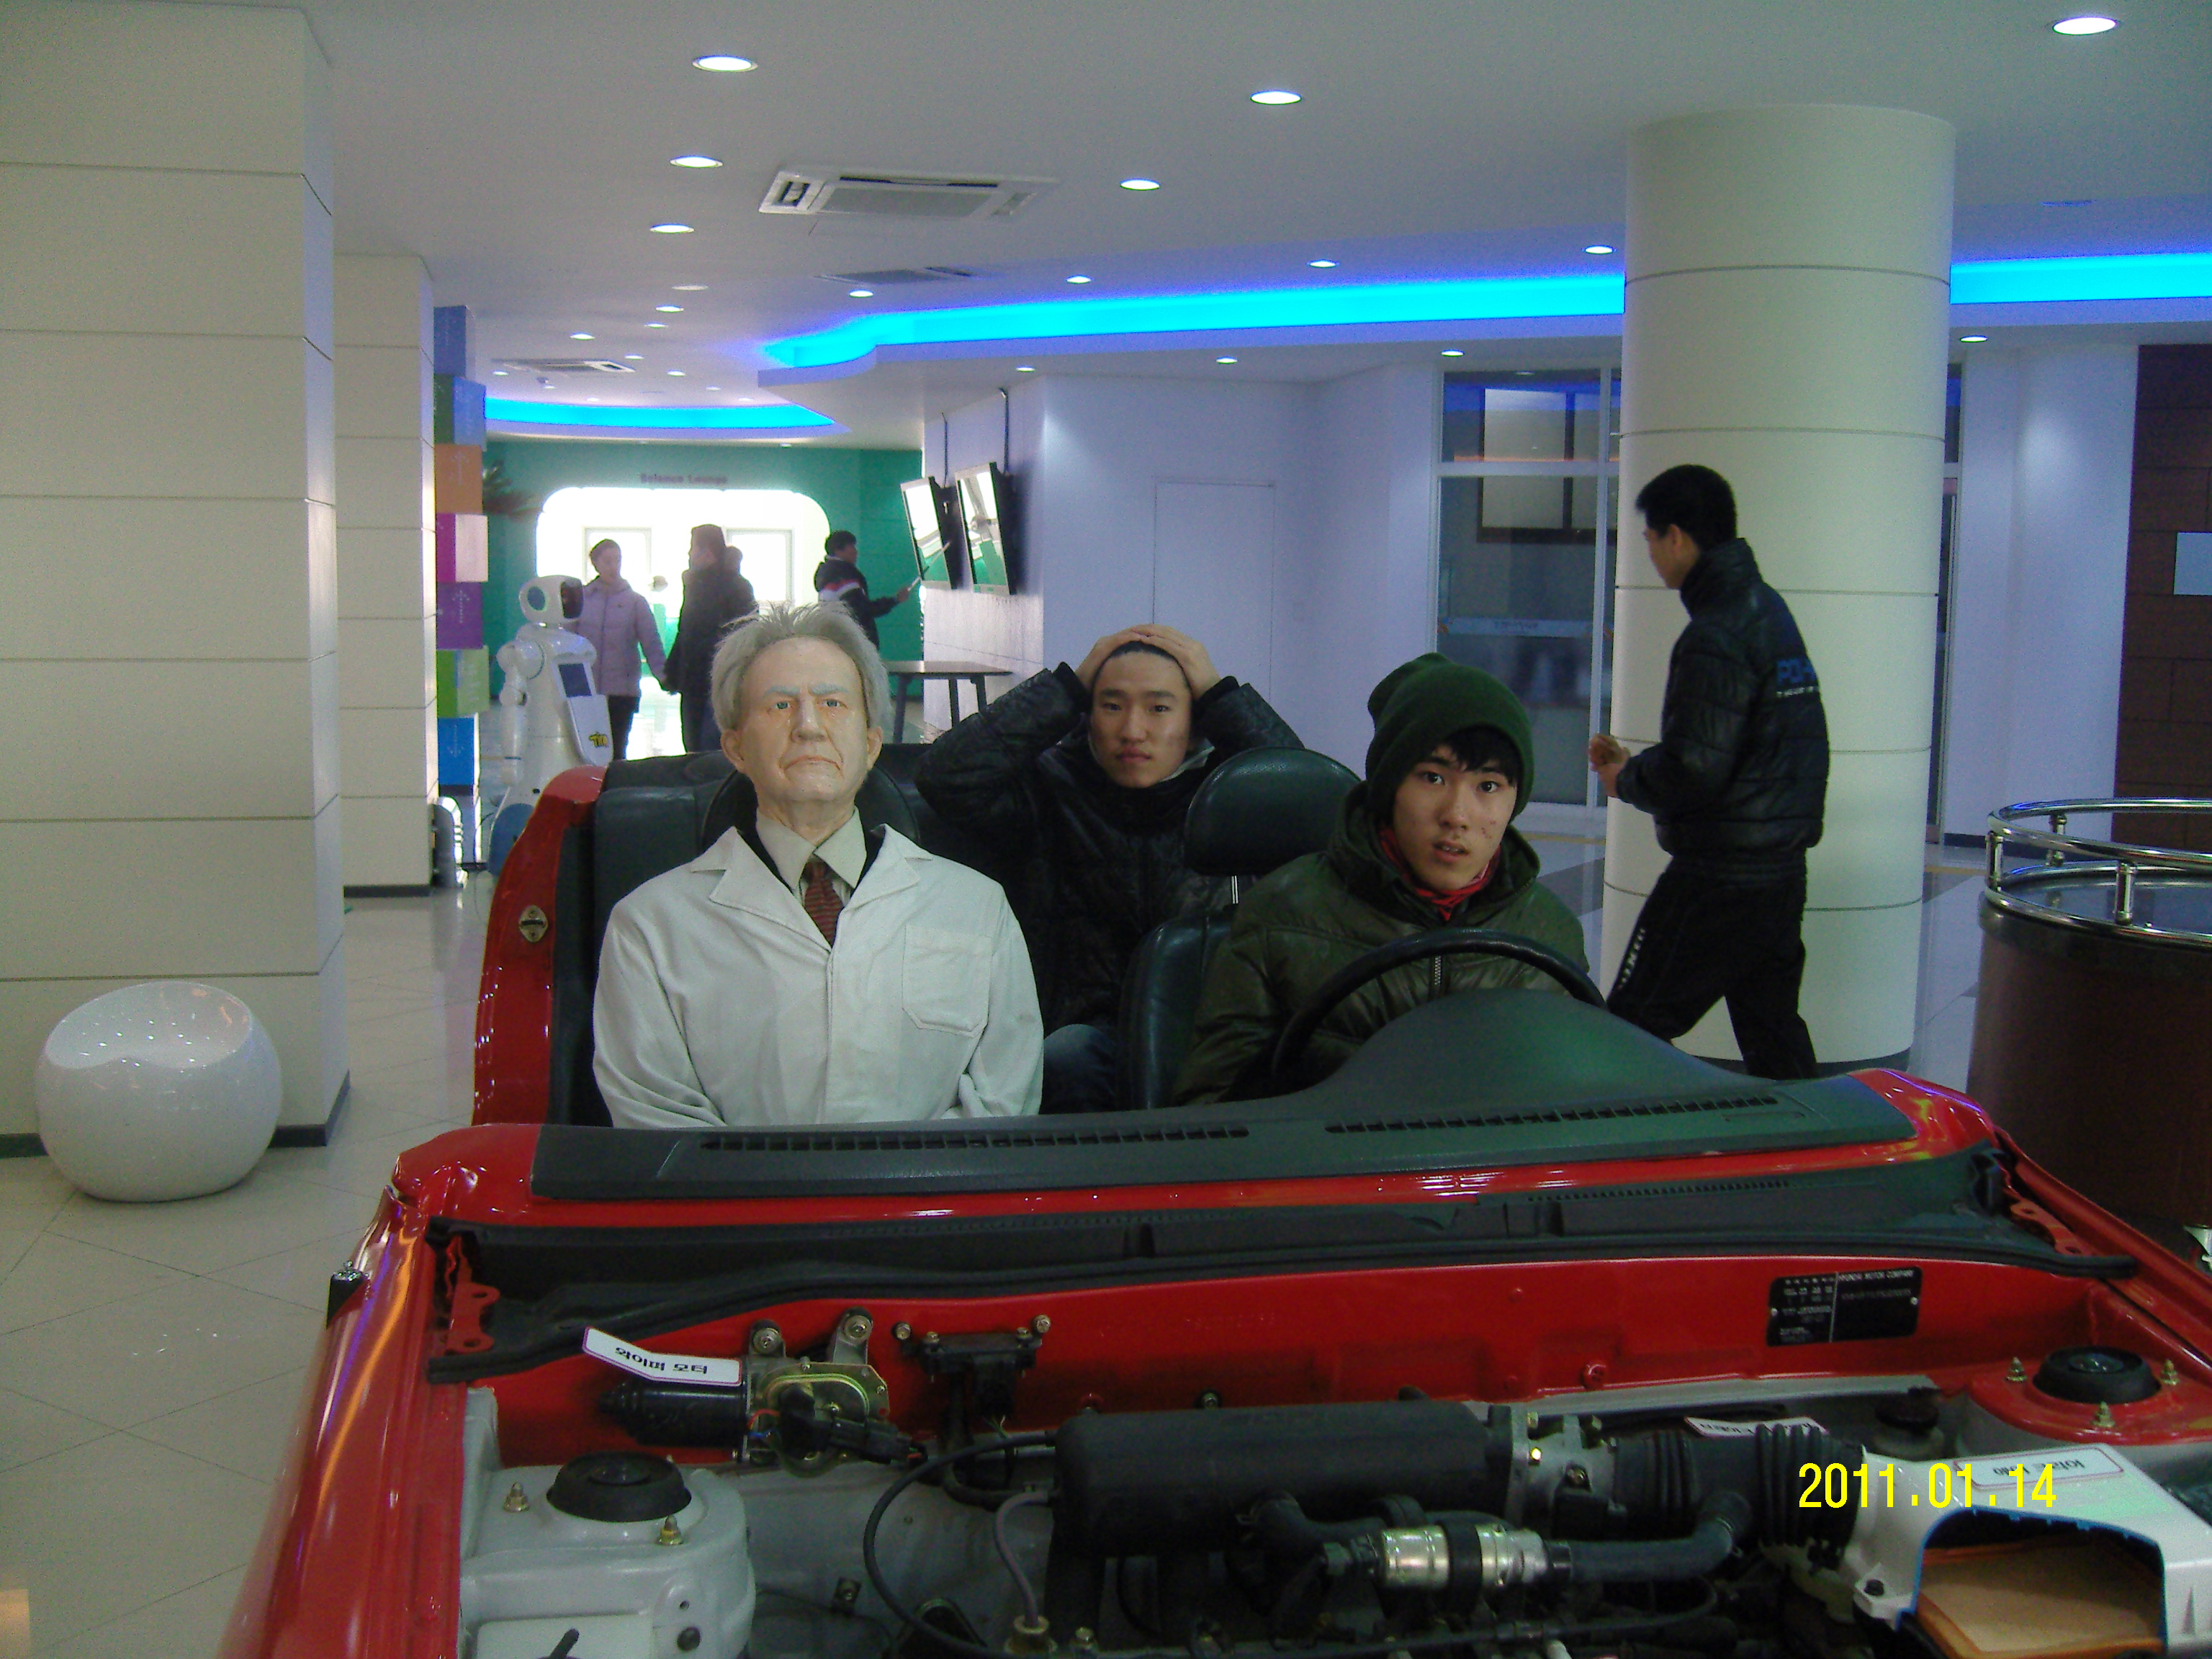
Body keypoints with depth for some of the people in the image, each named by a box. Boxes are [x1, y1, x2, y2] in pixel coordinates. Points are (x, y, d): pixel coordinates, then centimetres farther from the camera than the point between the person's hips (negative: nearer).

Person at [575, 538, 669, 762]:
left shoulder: (635, 601, 4)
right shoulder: (582, 597, 6)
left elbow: (651, 644, 1)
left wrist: (663, 676, -13)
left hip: (622, 692, -1)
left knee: (615, 752, 2)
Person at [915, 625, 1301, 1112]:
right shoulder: (1052, 786, 9)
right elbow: (944, 778, -8)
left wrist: (1220, 692, -2)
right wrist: (1068, 685, -2)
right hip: (1097, 1026, 0)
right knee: (1065, 1058, -35)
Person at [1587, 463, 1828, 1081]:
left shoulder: (1715, 636, -18)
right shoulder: (1770, 608, 12)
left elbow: (1692, 769, -23)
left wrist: (1624, 779, -3)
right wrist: (1637, 763, 13)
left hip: (1717, 878, -9)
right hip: (1784, 864, 10)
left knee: (1630, 1034, -3)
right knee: (1772, 1030, 16)